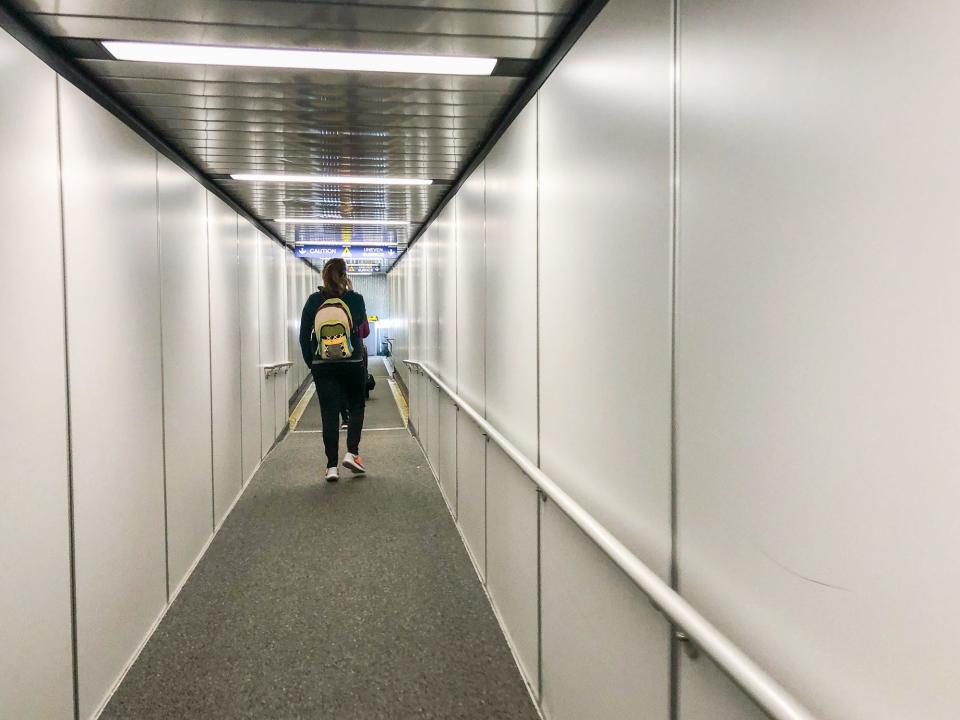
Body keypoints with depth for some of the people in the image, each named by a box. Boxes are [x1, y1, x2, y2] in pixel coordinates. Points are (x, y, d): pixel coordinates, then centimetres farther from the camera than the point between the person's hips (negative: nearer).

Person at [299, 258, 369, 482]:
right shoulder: (355, 299, -4)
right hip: (352, 362, -1)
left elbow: (304, 335, 1)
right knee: (356, 407, 16)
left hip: (322, 364, 1)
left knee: (329, 413, 4)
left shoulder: (314, 300, 1)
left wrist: (310, 362, 12)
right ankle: (352, 453, 2)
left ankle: (332, 466, 2)